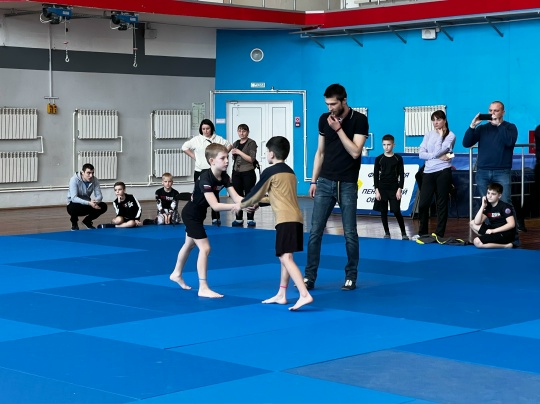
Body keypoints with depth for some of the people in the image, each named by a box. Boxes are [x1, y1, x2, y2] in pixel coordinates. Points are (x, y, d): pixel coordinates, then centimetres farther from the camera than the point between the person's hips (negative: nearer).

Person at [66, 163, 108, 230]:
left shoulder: (94, 180, -11)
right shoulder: (74, 179, -24)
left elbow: (99, 196, -11)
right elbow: (73, 198, -32)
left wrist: (95, 201, -37)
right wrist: (89, 203, -44)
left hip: (87, 204, 4)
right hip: (74, 204, -4)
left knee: (103, 206, -17)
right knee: (75, 208, -39)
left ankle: (87, 221, 10)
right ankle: (74, 223, -2)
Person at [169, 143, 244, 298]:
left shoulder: (224, 177, -9)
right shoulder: (206, 178, -33)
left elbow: (236, 197, -16)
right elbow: (215, 205, -39)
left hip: (198, 214, 9)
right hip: (191, 214, -9)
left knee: (189, 245, 26)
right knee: (204, 248, -14)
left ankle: (176, 274, 47)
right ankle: (203, 288, -11)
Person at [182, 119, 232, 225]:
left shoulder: (218, 139, 4)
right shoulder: (197, 140, 2)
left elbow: (229, 145, 15)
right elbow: (184, 147, 8)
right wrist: (194, 157, 1)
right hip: (200, 171, 0)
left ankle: (216, 218, 7)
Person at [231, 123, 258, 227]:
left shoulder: (251, 143, -4)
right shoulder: (235, 144, 14)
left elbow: (252, 159, -13)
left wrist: (239, 152, -16)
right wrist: (233, 154, 1)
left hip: (248, 173, -5)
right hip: (236, 173, 5)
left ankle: (250, 219, 1)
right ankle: (239, 219, 9)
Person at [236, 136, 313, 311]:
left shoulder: (270, 172, -3)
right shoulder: (290, 172, 21)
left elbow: (256, 192, 7)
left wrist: (242, 205, 24)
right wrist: (262, 200, 46)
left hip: (285, 219, -9)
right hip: (296, 218, 9)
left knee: (286, 258, -14)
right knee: (285, 257, 17)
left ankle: (305, 295, -27)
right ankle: (281, 295, 22)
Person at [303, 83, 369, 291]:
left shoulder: (359, 120, -7)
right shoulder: (324, 119, 5)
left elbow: (355, 152, -16)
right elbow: (320, 152, 12)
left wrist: (338, 129, -19)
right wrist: (313, 180, 10)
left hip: (347, 184, -3)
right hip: (325, 182, 3)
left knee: (350, 233, 2)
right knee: (315, 231, -1)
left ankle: (351, 277, 13)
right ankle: (309, 277, 3)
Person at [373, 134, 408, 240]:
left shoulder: (398, 158, 0)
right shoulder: (379, 159, 2)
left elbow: (401, 175, 1)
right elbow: (375, 175, 3)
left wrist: (400, 189, -6)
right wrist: (376, 190, -3)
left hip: (394, 189, -2)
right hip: (382, 189, 2)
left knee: (396, 212, -6)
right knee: (383, 212, 3)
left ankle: (403, 232, 4)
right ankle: (387, 233, 12)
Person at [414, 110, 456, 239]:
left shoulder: (450, 135, -1)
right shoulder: (428, 135, 11)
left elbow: (438, 151, -13)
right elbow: (421, 154, 0)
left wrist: (440, 135, -4)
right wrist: (438, 157, -11)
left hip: (443, 172, -4)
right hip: (428, 172, 4)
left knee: (442, 204, 2)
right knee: (423, 204, 2)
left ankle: (439, 234, 7)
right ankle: (422, 232, 17)